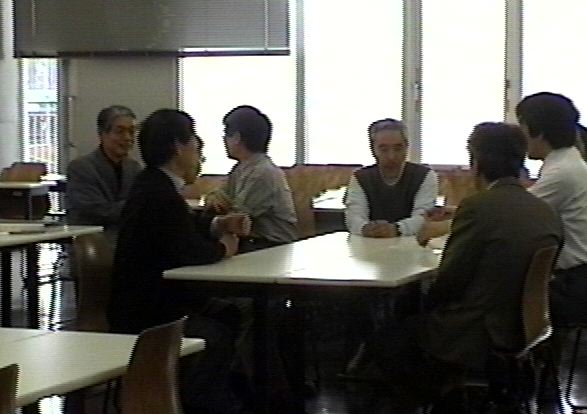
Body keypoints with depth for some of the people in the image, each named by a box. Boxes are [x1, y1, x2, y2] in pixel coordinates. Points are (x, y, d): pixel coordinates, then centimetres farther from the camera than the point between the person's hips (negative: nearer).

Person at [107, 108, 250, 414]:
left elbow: (185, 226, 23)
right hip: (143, 314, -11)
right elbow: (190, 251, -27)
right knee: (216, 336, -24)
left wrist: (219, 225, 6)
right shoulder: (159, 193, -24)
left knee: (233, 317, 9)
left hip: (156, 297, 11)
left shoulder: (156, 184, 9)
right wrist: (222, 248, -7)